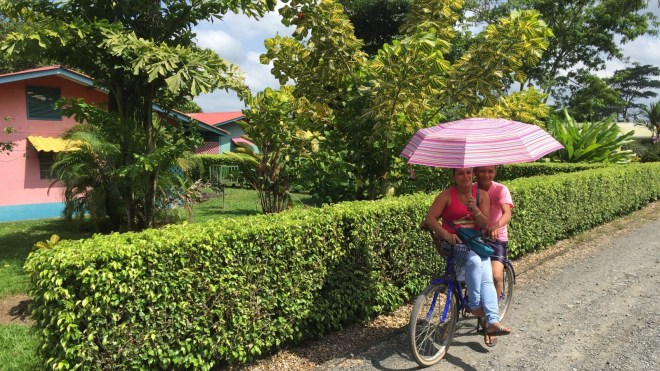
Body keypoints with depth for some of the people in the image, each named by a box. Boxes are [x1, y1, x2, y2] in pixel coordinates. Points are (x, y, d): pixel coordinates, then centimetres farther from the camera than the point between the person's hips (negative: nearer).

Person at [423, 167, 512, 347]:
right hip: (453, 243, -3)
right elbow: (430, 219, -12)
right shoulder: (447, 195, -6)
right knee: (475, 260, -33)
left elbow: (485, 224, -3)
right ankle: (475, 305, -18)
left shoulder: (481, 194, 3)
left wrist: (475, 209, -22)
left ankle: (492, 322, -21)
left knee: (486, 278, -20)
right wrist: (445, 234, -27)